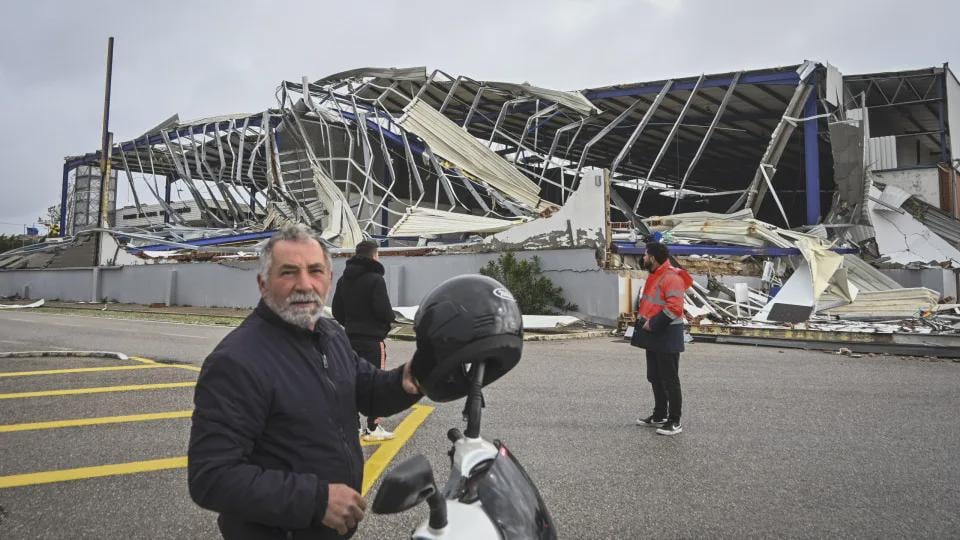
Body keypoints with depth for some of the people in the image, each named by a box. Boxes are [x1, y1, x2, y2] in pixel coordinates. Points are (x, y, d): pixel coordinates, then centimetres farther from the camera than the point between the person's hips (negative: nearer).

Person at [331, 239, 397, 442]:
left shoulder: (343, 279, 8)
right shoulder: (375, 279, -16)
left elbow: (337, 311, 10)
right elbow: (384, 311, -20)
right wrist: (392, 317, 1)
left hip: (351, 338, 7)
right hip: (372, 339, -7)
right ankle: (373, 428, 7)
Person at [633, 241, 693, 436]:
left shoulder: (671, 277, -18)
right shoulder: (655, 276, 15)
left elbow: (674, 308, -26)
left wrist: (653, 324, -22)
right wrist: (643, 319, 11)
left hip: (667, 336, -10)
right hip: (653, 335, 10)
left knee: (669, 380, -2)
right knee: (655, 378, 17)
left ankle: (674, 422, 7)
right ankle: (659, 416, 29)